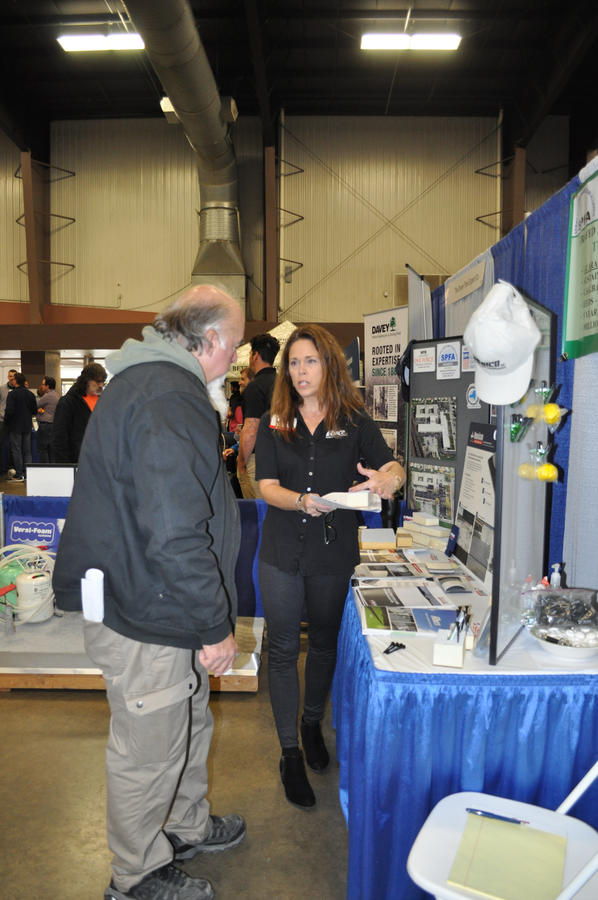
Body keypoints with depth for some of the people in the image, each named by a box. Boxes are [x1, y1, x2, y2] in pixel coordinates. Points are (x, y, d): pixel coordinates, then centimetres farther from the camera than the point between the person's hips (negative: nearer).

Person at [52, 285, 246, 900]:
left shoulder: (141, 383, 11)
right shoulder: (168, 399, -25)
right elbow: (176, 535, -31)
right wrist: (215, 626, -20)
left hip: (138, 598, 10)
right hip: (146, 622, -10)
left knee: (188, 724, 26)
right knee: (148, 752, 12)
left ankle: (188, 827, 48)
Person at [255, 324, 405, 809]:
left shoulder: (355, 420, -1)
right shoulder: (274, 423, 1)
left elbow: (394, 467, -8)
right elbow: (267, 487, -7)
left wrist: (386, 479, -33)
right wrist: (303, 501, -28)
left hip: (334, 553, 0)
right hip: (282, 552, 0)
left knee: (324, 644, 18)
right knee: (283, 650, 6)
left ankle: (312, 724, 44)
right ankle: (291, 754, 23)